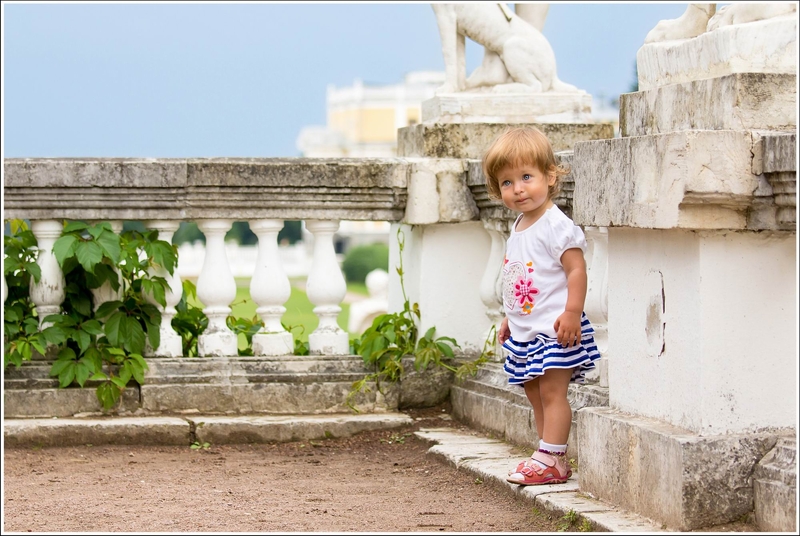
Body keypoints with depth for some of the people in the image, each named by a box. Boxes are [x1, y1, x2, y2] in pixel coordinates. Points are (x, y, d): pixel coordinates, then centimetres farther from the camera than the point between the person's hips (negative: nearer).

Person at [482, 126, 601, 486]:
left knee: (552, 392, -10)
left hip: (554, 330, -10)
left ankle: (550, 459, -10)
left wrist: (572, 313, -27)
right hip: (525, 331, 10)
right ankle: (551, 455, 17)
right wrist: (509, 318, 24)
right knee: (536, 394, 12)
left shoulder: (556, 226, -15)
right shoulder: (518, 228, 14)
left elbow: (576, 269, -19)